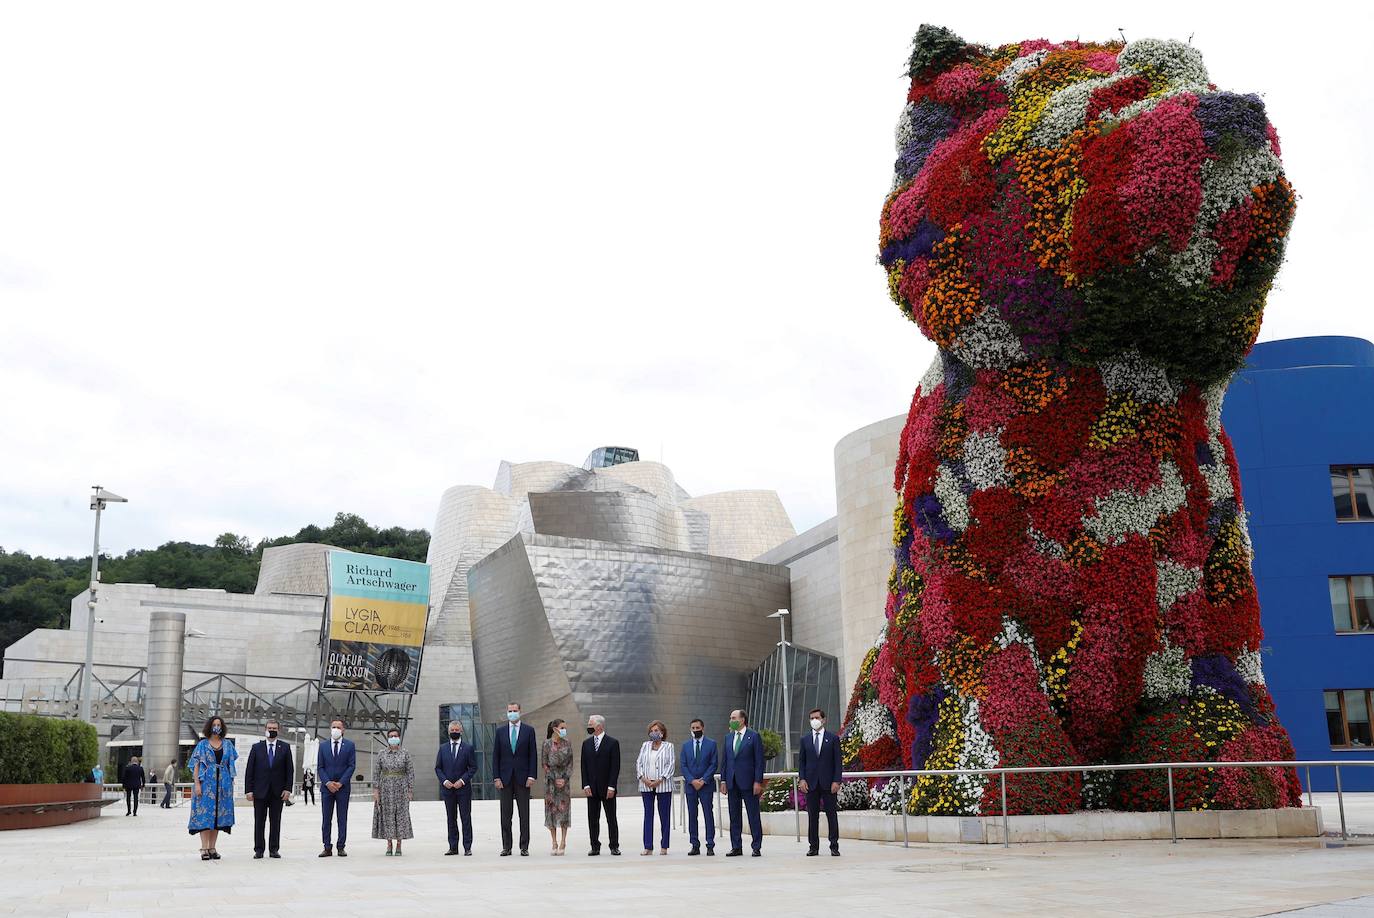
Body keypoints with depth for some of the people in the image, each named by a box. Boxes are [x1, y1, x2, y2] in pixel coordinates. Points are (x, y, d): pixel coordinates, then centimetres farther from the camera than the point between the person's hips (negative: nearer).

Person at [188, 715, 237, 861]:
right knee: (205, 814, -7)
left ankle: (212, 848, 10)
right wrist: (197, 783, -12)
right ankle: (204, 848, -8)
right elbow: (196, 765, -2)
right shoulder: (202, 744, 3)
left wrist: (231, 783, 5)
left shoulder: (227, 745, 11)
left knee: (218, 815, 4)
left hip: (223, 784, 3)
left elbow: (232, 764, 12)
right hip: (206, 783, -3)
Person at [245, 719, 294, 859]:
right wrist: (248, 790, -5)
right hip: (260, 791, 0)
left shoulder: (285, 747, 5)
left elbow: (290, 770, 4)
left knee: (276, 822, 4)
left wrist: (287, 789, -4)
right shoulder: (257, 747, 5)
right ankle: (258, 850, 8)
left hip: (278, 792, 0)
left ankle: (274, 849, 11)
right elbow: (249, 770, 2)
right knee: (259, 822, 2)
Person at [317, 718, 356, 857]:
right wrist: (327, 782, -9)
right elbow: (320, 767, 5)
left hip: (343, 787, -1)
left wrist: (341, 783, -11)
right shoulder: (323, 745, 7)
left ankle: (341, 847, 6)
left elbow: (352, 766, -2)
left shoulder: (349, 745, 2)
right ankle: (327, 847, 5)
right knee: (326, 819, 1)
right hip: (327, 787, 2)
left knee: (342, 818, 2)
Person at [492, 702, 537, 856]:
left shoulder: (529, 730, 4)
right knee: (505, 815, 3)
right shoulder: (500, 732, 8)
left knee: (524, 814, 1)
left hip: (523, 777, -1)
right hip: (505, 778, 2)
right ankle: (506, 847, 8)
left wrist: (532, 776, -7)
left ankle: (524, 847, 4)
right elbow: (496, 756, 7)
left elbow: (533, 755, 1)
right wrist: (497, 777, -2)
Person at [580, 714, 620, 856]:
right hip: (591, 788, 4)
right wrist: (586, 785, -2)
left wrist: (611, 787, -12)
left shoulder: (613, 743, -3)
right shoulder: (586, 743, 10)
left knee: (611, 818, 2)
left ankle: (614, 847, 8)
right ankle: (595, 847, 10)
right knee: (592, 819, 4)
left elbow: (615, 766, -6)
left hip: (607, 788, -4)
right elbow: (584, 766, 8)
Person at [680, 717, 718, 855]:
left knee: (708, 815, -3)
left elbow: (713, 764, -3)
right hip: (690, 786, 3)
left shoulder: (711, 744, 2)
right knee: (692, 816, 4)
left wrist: (703, 780, -12)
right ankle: (695, 846, 10)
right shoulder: (686, 745, 10)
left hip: (706, 785, -3)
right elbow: (683, 766, 5)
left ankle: (710, 846, -1)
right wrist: (692, 780, -8)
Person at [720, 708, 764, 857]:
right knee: (734, 817, 8)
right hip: (732, 783, 5)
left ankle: (756, 847, 5)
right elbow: (724, 760, 15)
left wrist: (758, 781, -12)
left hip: (748, 782, -5)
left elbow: (759, 761, -6)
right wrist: (723, 780, 7)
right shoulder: (728, 738, 13)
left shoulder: (754, 737, -3)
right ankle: (736, 847, 14)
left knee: (754, 816, -1)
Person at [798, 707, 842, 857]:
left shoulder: (833, 738, 3)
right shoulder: (805, 740, 10)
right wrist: (802, 779, -3)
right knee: (812, 815, 3)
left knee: (832, 815, 0)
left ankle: (834, 846, 5)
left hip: (828, 783, -2)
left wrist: (836, 781, -8)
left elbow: (837, 761, 0)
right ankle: (814, 846, 8)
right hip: (811, 783, 2)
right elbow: (801, 761, 10)